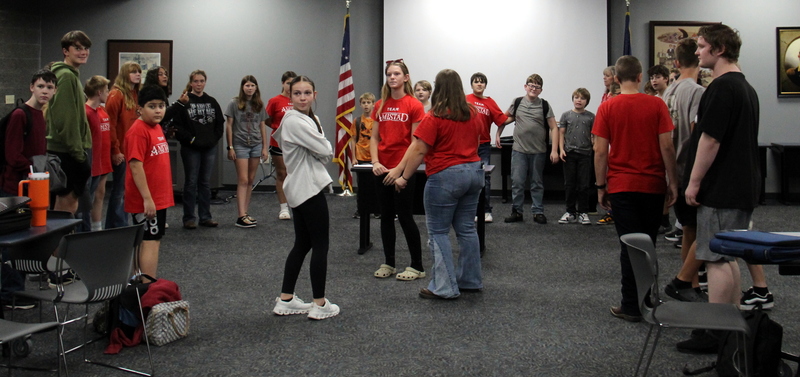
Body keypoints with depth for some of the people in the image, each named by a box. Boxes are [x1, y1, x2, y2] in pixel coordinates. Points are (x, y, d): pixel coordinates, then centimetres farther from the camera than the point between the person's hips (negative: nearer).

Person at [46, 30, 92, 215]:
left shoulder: (72, 75, 18)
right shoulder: (66, 76, -14)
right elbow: (65, 119, -20)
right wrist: (77, 151, -20)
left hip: (66, 150, 10)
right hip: (67, 151, -10)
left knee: (66, 200, 15)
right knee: (67, 202, -6)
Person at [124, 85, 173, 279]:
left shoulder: (157, 128, 12)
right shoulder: (138, 131, -16)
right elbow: (135, 166, -21)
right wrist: (147, 198, -23)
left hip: (159, 198, 9)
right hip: (146, 200, -9)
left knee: (153, 241, 15)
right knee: (150, 242, -7)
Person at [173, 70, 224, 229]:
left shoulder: (212, 102, 11)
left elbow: (220, 123, 13)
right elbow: (178, 125, -9)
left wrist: (214, 138, 1)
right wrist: (190, 139, -13)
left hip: (210, 148, 4)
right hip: (190, 149, -4)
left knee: (206, 182, 10)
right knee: (191, 182, 1)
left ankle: (205, 216, 17)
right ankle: (189, 218, 7)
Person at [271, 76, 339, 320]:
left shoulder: (309, 119, 15)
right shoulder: (295, 121, -16)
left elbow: (324, 153, 16)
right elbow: (325, 151, -17)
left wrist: (322, 154, -3)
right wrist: (325, 150, 2)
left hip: (300, 188, 10)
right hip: (308, 187, -10)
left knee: (302, 244, 14)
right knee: (320, 246, -2)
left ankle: (285, 300, 20)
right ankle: (320, 305, 5)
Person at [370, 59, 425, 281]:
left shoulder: (414, 106, -7)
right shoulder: (380, 106, 8)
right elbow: (374, 138, 10)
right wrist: (375, 162, -5)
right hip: (382, 170, 5)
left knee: (405, 216, -2)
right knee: (386, 216, 11)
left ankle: (417, 267, 10)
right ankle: (388, 263, 22)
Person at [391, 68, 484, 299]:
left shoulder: (435, 117, -11)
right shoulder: (473, 114, 9)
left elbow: (418, 150, -14)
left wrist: (404, 177, -6)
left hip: (446, 176, -7)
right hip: (474, 171, 7)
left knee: (438, 231, 1)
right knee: (466, 228, 14)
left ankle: (444, 287, 1)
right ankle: (471, 281, 21)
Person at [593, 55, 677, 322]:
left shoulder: (607, 108, -4)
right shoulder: (656, 105, -3)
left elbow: (601, 151, -6)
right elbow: (667, 147, -5)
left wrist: (601, 186, 2)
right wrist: (672, 181, 3)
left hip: (621, 186, -1)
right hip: (653, 185, 1)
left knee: (629, 246, 4)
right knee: (648, 244, 15)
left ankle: (632, 306, 5)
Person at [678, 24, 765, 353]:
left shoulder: (722, 87, -16)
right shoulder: (746, 88, 17)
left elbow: (710, 139, -21)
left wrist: (694, 182, -14)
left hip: (721, 189, -10)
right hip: (742, 186, 10)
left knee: (716, 259, -6)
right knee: (728, 257, 15)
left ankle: (716, 334, -2)